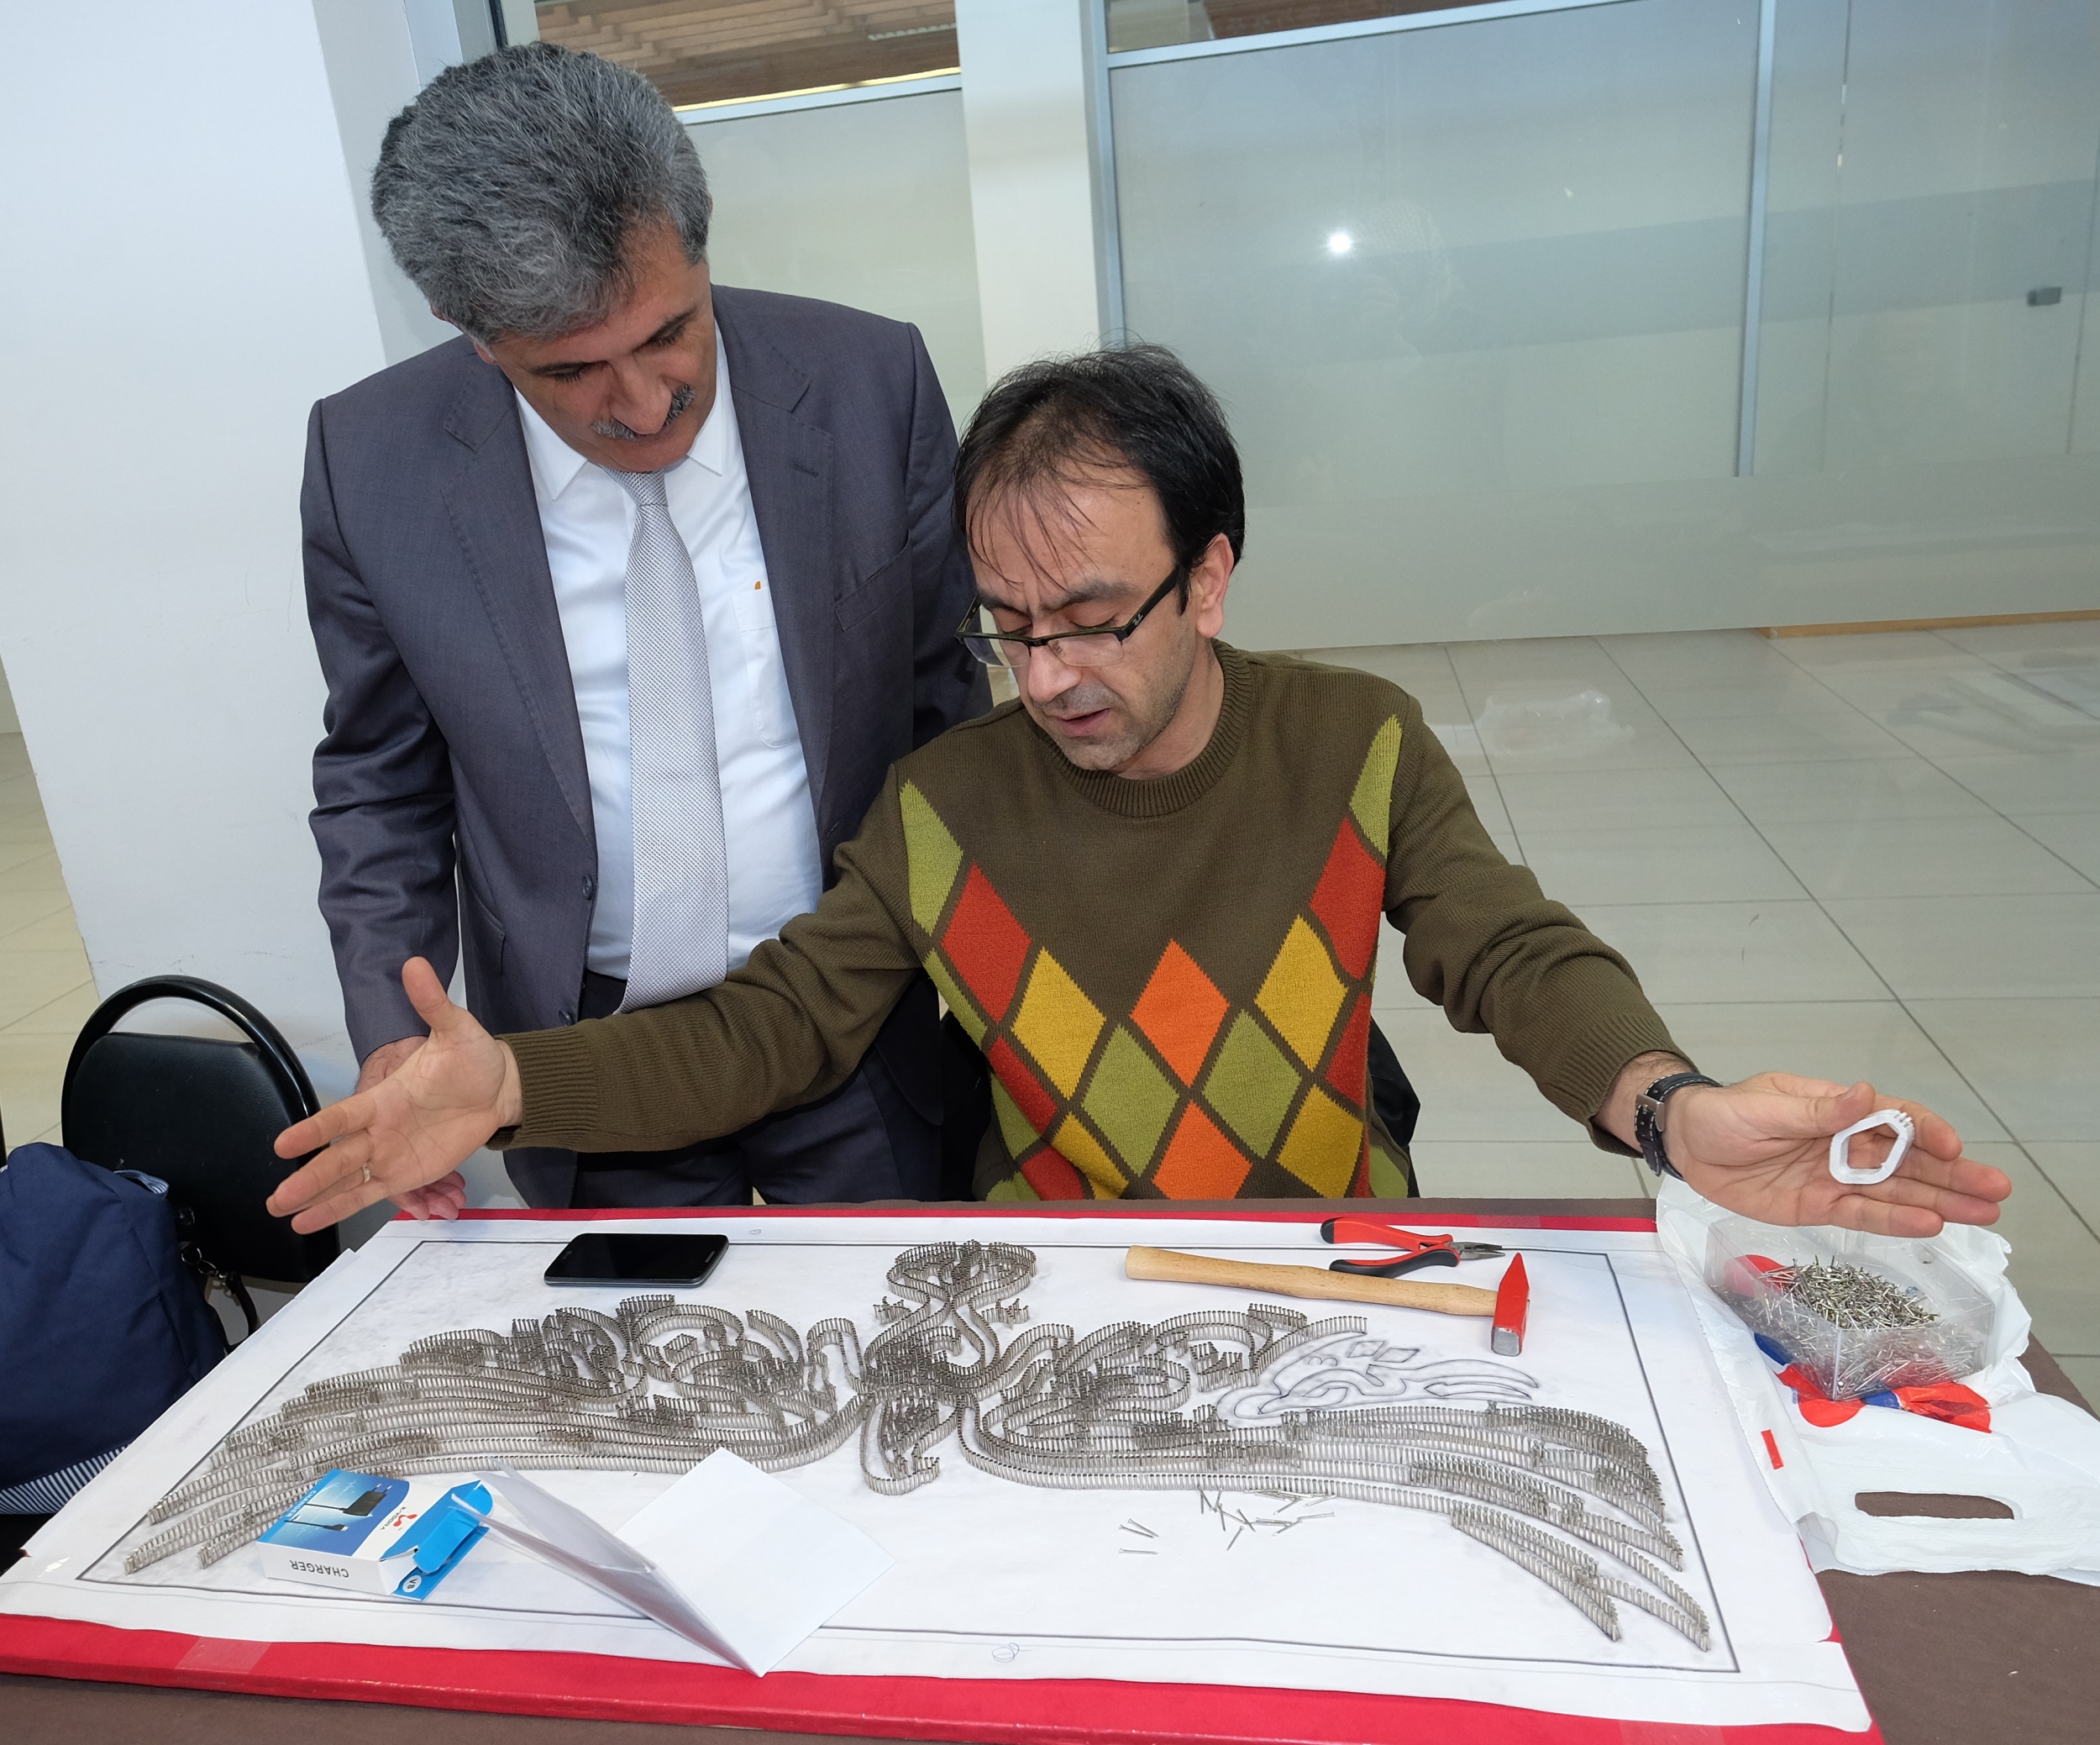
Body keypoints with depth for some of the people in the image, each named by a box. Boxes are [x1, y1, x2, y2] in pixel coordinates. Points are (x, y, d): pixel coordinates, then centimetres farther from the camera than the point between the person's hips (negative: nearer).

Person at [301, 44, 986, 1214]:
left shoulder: (871, 383, -14)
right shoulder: (372, 462, -12)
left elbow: (946, 692, -3)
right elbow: (381, 781, 0)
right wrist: (392, 1029, -12)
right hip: (583, 1042, 1)